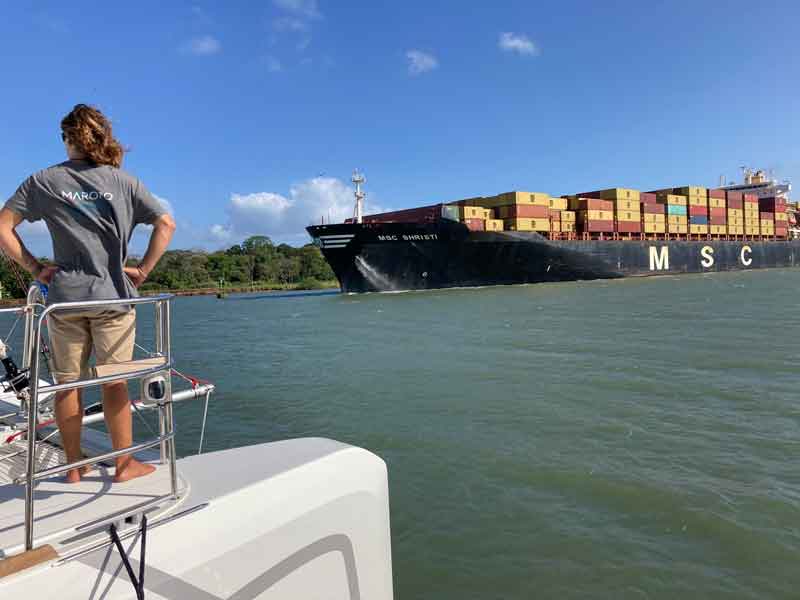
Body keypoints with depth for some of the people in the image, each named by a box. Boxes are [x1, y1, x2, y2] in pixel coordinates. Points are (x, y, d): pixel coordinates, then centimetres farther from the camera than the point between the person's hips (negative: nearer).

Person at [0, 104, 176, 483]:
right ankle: (124, 463, 14)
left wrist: (34, 268, 4)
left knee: (67, 384, 10)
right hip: (113, 295, -1)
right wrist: (143, 270, 0)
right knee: (114, 382, 6)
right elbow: (166, 225, -2)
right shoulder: (123, 180, 3)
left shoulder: (43, 181, 4)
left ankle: (74, 467, 20)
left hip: (64, 296, 1)